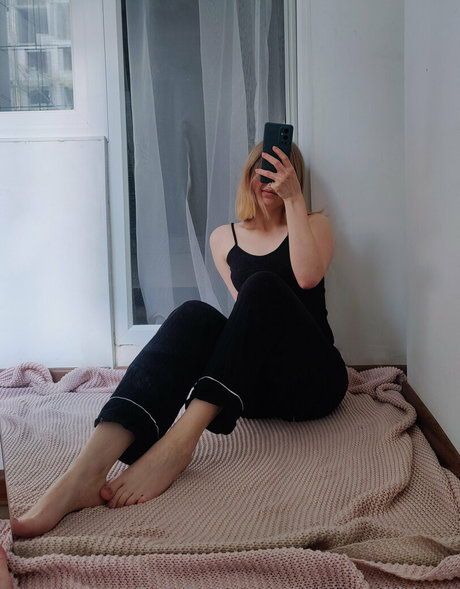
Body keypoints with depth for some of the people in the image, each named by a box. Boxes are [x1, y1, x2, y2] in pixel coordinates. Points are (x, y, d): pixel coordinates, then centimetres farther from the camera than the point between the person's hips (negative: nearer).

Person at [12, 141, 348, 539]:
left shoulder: (314, 224, 12)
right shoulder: (224, 239, 17)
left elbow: (308, 277, -10)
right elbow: (245, 303, 15)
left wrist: (293, 198, -10)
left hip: (313, 382, -1)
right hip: (254, 388, 2)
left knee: (262, 286, -28)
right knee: (195, 315, -30)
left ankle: (180, 440, -43)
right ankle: (85, 472, -50)